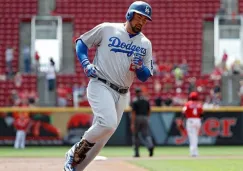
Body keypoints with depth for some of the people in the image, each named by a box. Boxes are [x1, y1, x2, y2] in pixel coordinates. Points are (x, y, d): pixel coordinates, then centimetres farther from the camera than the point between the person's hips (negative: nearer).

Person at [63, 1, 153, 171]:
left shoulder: (145, 44, 8)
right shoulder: (107, 29, -1)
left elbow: (145, 77, 9)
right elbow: (81, 42, 9)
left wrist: (140, 67, -13)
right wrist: (86, 64, -7)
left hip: (121, 95, 5)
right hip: (100, 86, -5)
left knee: (101, 136, 5)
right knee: (107, 123, -28)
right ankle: (78, 149, -3)